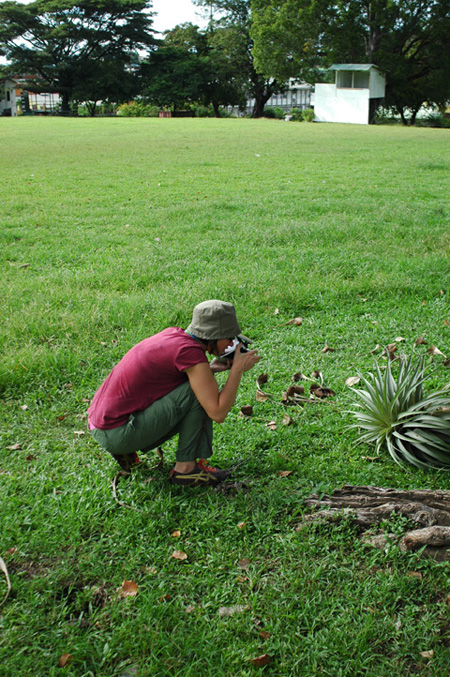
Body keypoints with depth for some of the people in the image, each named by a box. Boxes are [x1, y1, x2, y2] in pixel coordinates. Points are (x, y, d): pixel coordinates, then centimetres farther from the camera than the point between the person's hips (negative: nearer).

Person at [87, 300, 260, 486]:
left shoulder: (173, 333, 6)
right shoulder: (191, 352, -19)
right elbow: (218, 413, -20)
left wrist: (211, 369, 10)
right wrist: (238, 369, -8)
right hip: (117, 434, -9)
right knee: (199, 393, -12)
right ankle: (185, 467, -1)